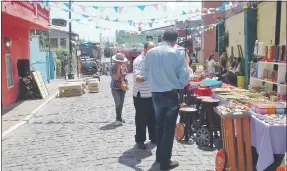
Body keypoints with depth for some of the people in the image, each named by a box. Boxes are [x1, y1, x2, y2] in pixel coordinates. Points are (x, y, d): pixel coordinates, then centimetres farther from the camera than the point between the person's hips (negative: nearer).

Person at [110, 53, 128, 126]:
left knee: (121, 104, 11)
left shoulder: (124, 66, 2)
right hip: (115, 88, -6)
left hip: (123, 88, 6)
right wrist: (118, 68, -27)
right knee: (118, 104, -14)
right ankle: (119, 120, -9)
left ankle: (118, 118, 25)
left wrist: (126, 83, 6)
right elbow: (116, 77, -27)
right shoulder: (113, 68, -15)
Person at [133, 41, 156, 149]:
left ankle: (153, 137, 29)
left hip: (152, 94, 7)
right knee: (141, 119, 1)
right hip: (141, 95, -7)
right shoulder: (138, 61, -14)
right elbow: (137, 78, -25)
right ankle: (140, 140, 14)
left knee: (153, 118, 15)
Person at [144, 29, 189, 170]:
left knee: (159, 126, 20)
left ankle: (159, 156, 33)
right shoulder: (176, 53, -12)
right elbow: (184, 76, -10)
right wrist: (179, 86, 9)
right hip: (171, 94, -4)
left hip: (155, 94, 4)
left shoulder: (150, 53, -1)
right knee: (169, 128, 6)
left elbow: (146, 75, 5)